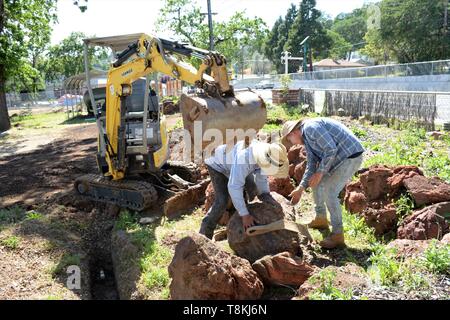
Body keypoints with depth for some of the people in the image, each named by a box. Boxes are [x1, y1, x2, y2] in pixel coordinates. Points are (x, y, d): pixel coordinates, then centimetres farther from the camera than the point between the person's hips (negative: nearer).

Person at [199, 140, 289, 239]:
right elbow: (234, 187, -47)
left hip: (233, 165, 7)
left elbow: (262, 180, -6)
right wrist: (244, 214, -44)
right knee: (222, 201, -21)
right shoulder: (244, 157, -46)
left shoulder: (263, 156, -22)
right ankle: (205, 234, -8)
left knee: (254, 189, 7)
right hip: (218, 165, -7)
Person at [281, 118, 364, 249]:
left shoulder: (310, 127, -17)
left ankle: (337, 235, -2)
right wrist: (300, 189, 7)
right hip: (339, 158, 10)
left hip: (351, 156, -10)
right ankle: (321, 219, 31)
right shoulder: (306, 139, 14)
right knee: (316, 182, 16)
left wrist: (320, 172, -16)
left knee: (330, 192, -13)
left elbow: (331, 149, -24)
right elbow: (311, 166, 13)